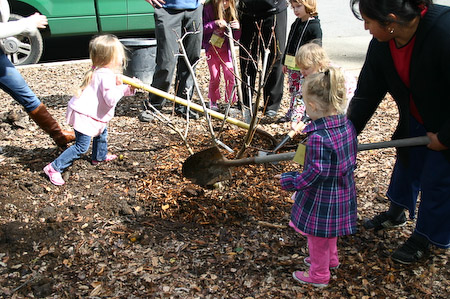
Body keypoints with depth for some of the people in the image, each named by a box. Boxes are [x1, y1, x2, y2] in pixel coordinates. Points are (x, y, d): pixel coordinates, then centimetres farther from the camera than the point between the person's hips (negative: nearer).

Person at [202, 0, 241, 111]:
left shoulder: (232, 11, -3)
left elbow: (236, 38, 0)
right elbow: (202, 29, -17)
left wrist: (237, 28, -22)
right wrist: (215, 24, -29)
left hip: (226, 50, 2)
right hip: (212, 49, -2)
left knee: (230, 76, -6)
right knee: (215, 78, 3)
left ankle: (230, 102, 6)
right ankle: (213, 102, 23)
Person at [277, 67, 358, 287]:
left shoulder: (318, 137, -33)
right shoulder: (347, 125, -7)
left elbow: (315, 173, -27)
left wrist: (289, 181, -14)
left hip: (322, 199, -8)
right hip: (343, 194, 8)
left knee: (318, 236, 15)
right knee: (329, 231, 31)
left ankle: (318, 275, 36)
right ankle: (330, 259, 54)